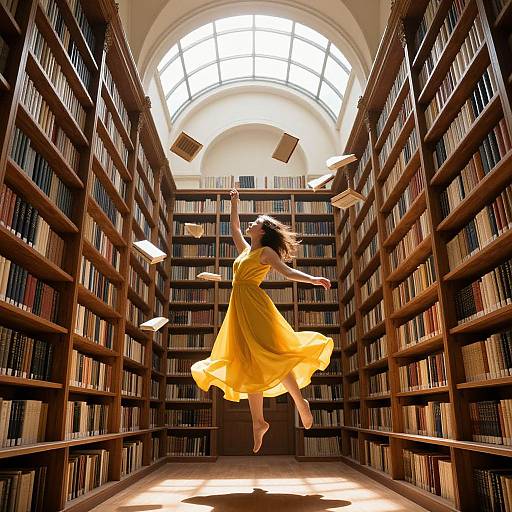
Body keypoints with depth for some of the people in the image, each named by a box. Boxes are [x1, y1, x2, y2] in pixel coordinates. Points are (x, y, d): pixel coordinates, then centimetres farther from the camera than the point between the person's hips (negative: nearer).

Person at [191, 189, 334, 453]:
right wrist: (234, 203, 37)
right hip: (240, 308, 7)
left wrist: (313, 279, -23)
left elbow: (287, 271, -9)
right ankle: (258, 421, 6)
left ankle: (300, 403, -2)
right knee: (249, 363, 4)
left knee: (268, 356, -16)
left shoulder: (266, 251, 2)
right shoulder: (246, 249, 22)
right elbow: (234, 228, 36)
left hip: (254, 305, -7)